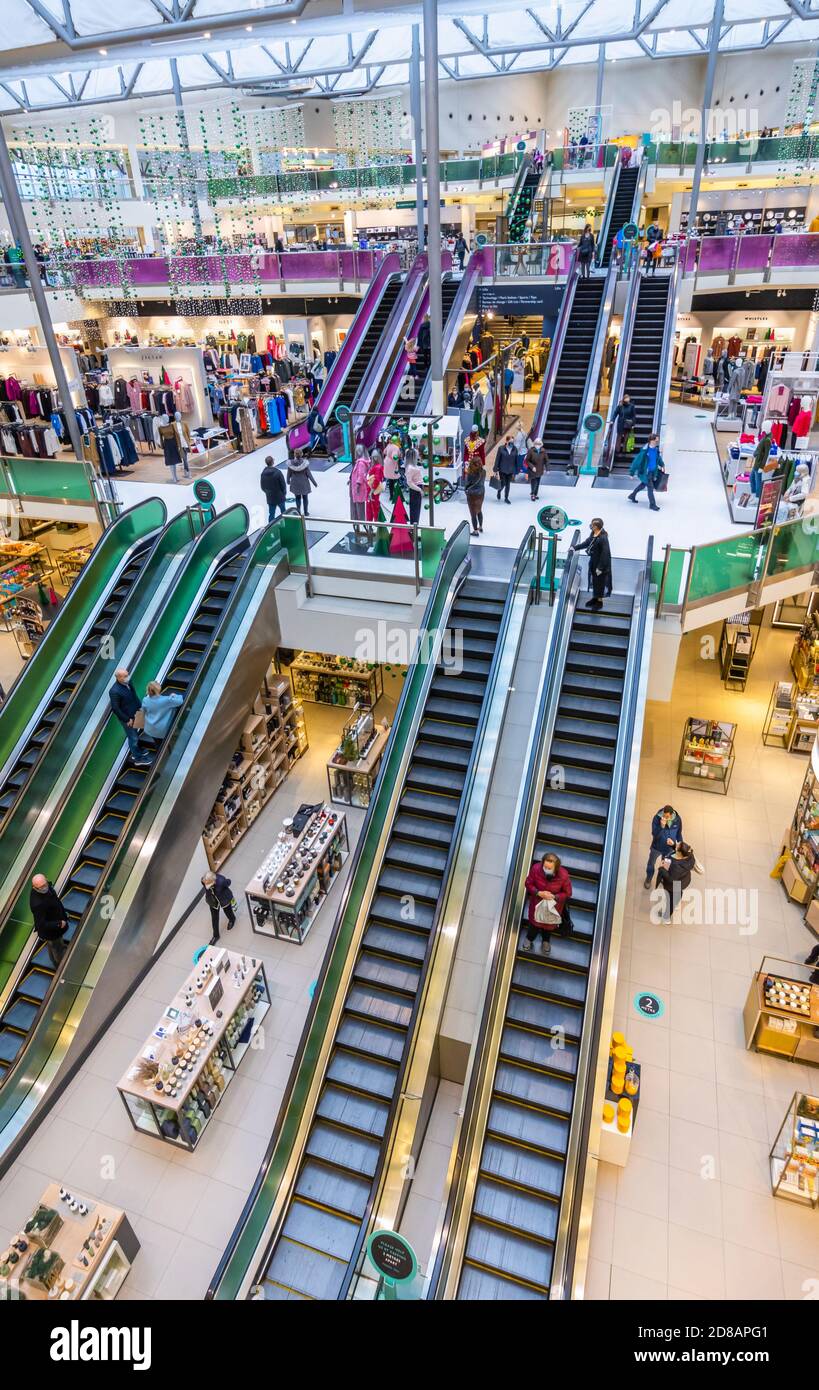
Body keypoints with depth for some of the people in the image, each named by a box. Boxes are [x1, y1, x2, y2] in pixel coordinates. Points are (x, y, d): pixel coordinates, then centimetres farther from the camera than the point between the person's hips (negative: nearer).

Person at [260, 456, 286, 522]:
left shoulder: (263, 473, -6)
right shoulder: (278, 472, -21)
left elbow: (262, 487, 2)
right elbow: (283, 484, -13)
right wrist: (284, 493, 5)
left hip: (270, 498, 3)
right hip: (280, 497, -3)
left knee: (271, 514, 10)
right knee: (283, 512, 15)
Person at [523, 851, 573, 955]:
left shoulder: (563, 875, -35)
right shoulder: (536, 869, -33)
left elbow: (567, 893, -18)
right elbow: (528, 884, -15)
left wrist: (554, 897, -32)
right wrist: (539, 893, -31)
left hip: (553, 904, 0)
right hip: (537, 901, 0)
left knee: (549, 923, 28)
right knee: (534, 920, 26)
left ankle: (546, 940, 61)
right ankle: (529, 939, 58)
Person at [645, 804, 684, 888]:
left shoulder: (677, 820, -21)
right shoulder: (657, 818, -29)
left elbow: (679, 833, -2)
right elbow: (655, 835, -31)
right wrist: (662, 826, -46)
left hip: (669, 848, 1)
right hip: (656, 847, -1)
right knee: (651, 863, 23)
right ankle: (648, 879, 50)